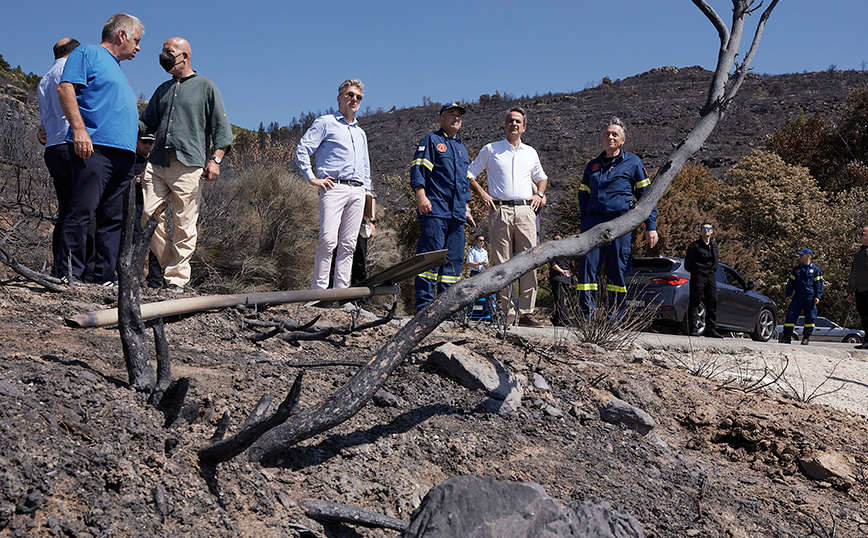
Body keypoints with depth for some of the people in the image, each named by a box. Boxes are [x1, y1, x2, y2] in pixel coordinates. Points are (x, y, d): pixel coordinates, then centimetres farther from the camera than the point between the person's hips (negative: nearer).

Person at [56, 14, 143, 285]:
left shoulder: (117, 70, 32)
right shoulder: (88, 53, 5)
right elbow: (65, 88, -9)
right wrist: (79, 129, -19)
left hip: (123, 153, 9)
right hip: (94, 148, -9)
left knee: (114, 218, 4)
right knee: (82, 211, -13)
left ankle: (105, 277, 5)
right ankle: (69, 276, -12)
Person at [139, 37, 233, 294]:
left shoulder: (206, 87, 8)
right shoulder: (163, 89, 23)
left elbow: (221, 128, 3)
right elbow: (146, 123, 30)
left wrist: (215, 159, -9)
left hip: (189, 166, -5)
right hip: (157, 164, 5)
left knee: (184, 225, -6)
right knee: (148, 216, -6)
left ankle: (177, 279, -1)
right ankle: (169, 263, 11)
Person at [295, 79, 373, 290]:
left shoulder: (360, 133, 28)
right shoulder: (325, 123, 8)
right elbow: (302, 150, 1)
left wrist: (367, 195, 22)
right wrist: (312, 178, -8)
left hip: (357, 192, 6)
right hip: (334, 187, -6)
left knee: (348, 245, 0)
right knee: (328, 241, -17)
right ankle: (318, 290, -14)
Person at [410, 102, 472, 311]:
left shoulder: (462, 149, 28)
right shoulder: (431, 140, 6)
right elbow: (418, 169, -5)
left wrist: (466, 208, 23)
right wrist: (421, 195, -17)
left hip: (457, 215, 7)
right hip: (434, 209, -7)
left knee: (454, 259, 2)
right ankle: (424, 304, -11)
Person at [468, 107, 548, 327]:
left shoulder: (530, 152, 19)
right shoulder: (490, 150, 10)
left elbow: (541, 177, 33)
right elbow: (469, 174, 13)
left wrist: (539, 194, 14)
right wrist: (483, 194, 0)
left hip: (525, 211, 2)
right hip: (500, 211, -2)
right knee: (502, 263, -3)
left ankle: (526, 312, -1)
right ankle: (506, 312, 1)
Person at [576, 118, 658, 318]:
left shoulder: (633, 163, 8)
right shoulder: (592, 165, 19)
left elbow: (646, 196, 5)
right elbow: (583, 195, 23)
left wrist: (651, 227, -3)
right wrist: (584, 223, 11)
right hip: (593, 222, 3)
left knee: (617, 273, 0)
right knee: (587, 269, -6)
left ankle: (614, 319, 7)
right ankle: (586, 318, -4)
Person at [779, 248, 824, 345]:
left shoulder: (815, 269, 6)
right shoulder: (796, 269, 16)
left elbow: (819, 284, 4)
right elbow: (791, 282, 18)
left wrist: (818, 296, -6)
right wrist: (787, 294, 9)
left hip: (810, 299, -3)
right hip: (797, 297, 3)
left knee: (810, 318, -2)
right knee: (790, 316, -4)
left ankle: (806, 337, 7)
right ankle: (787, 336, 1)